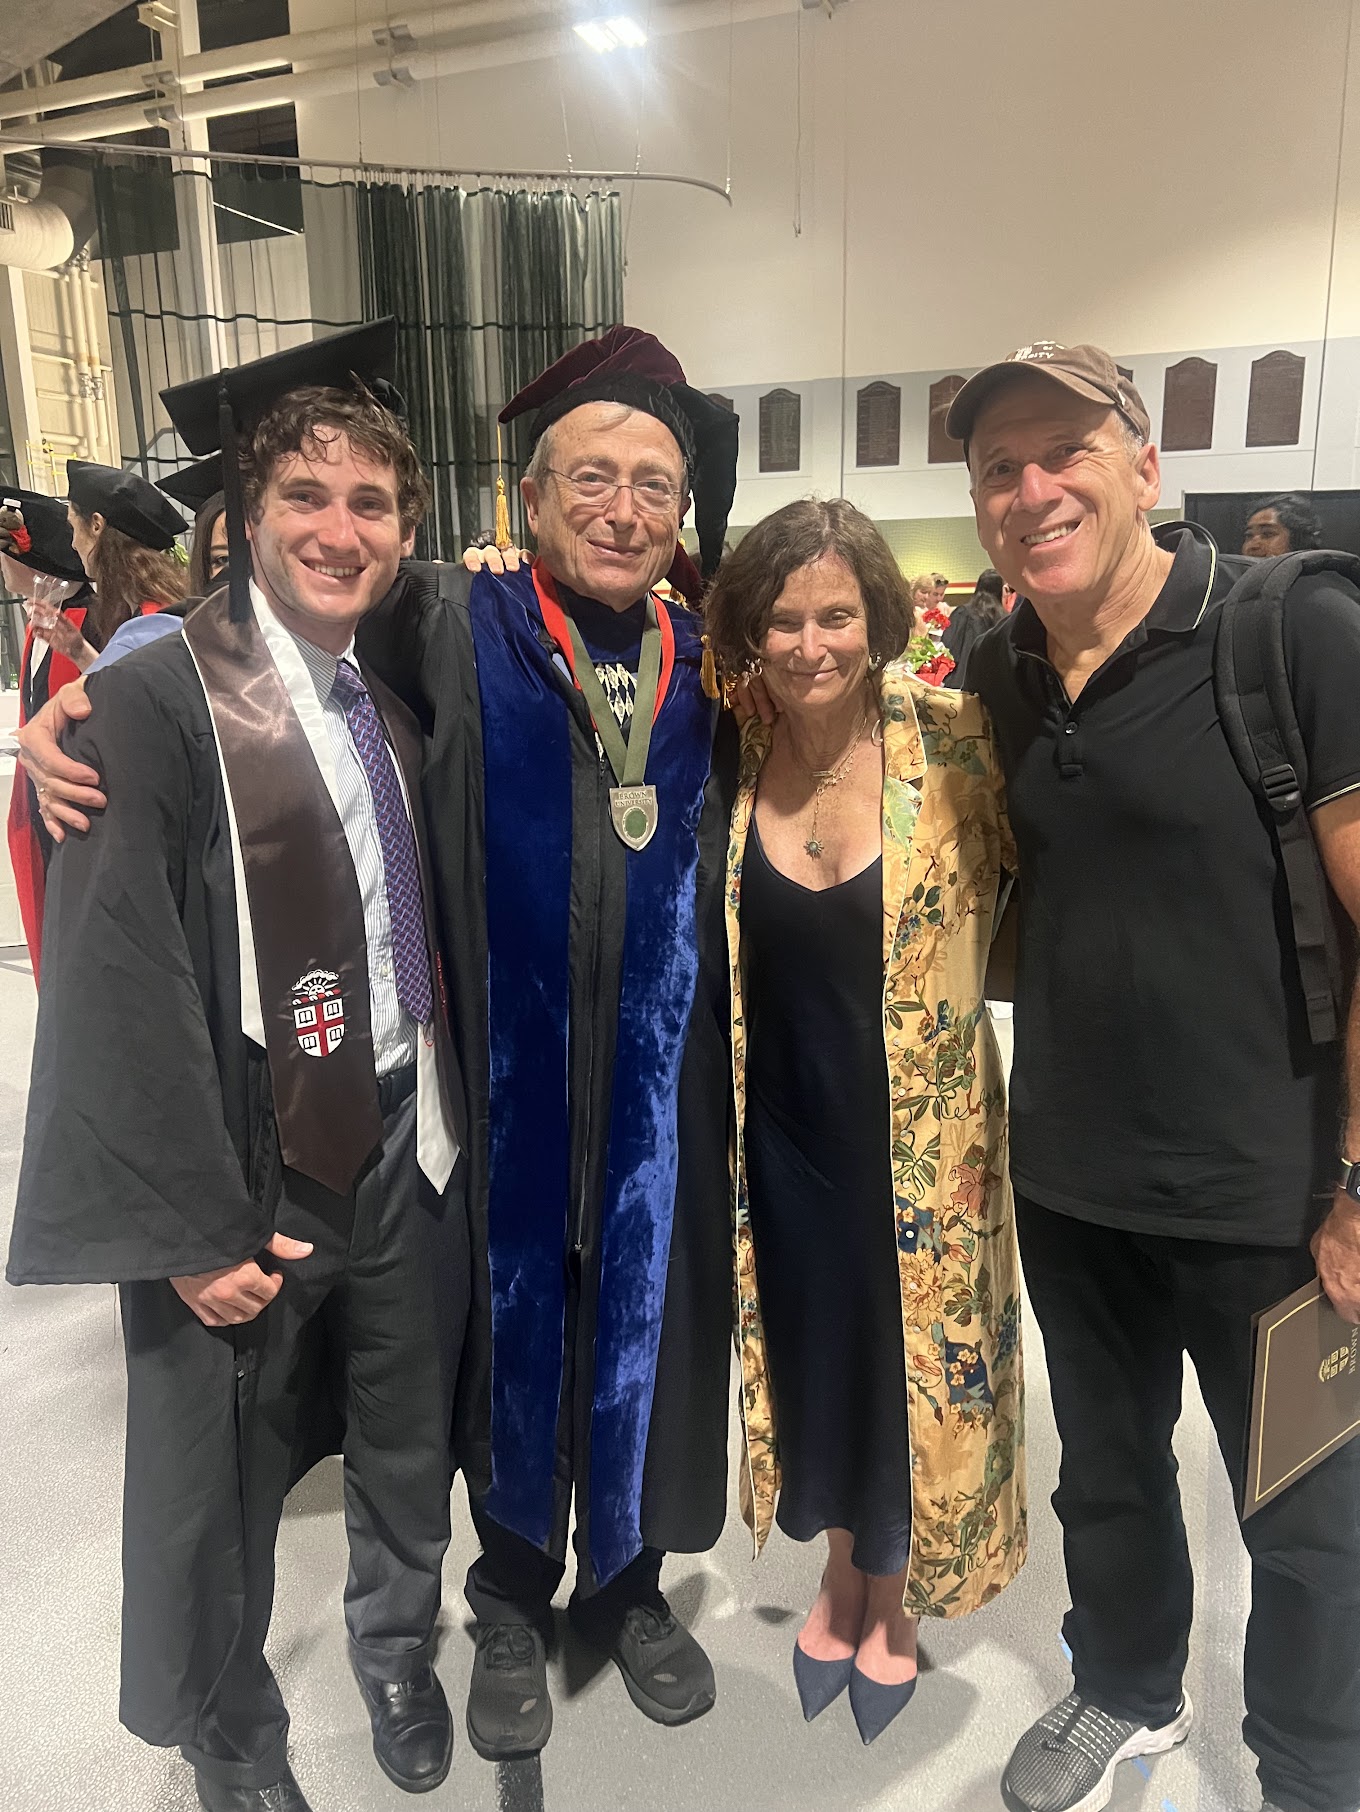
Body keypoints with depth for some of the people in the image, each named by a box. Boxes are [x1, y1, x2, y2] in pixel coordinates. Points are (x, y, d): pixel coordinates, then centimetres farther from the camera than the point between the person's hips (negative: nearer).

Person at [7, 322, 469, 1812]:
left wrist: (450, 1118, 5)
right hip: (247, 1176, -5)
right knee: (219, 1488, 15)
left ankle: (398, 1650, 50)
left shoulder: (399, 705, 5)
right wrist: (190, 1226, -15)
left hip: (407, 1145, 5)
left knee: (410, 1450, 21)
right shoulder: (157, 705, -14)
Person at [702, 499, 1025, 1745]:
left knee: (910, 1363, 16)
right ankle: (840, 1569, 50)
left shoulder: (954, 739, -15)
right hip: (781, 1132, 3)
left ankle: (892, 1596, 47)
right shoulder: (727, 751, -6)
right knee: (808, 1354, 19)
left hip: (919, 1134, -2)